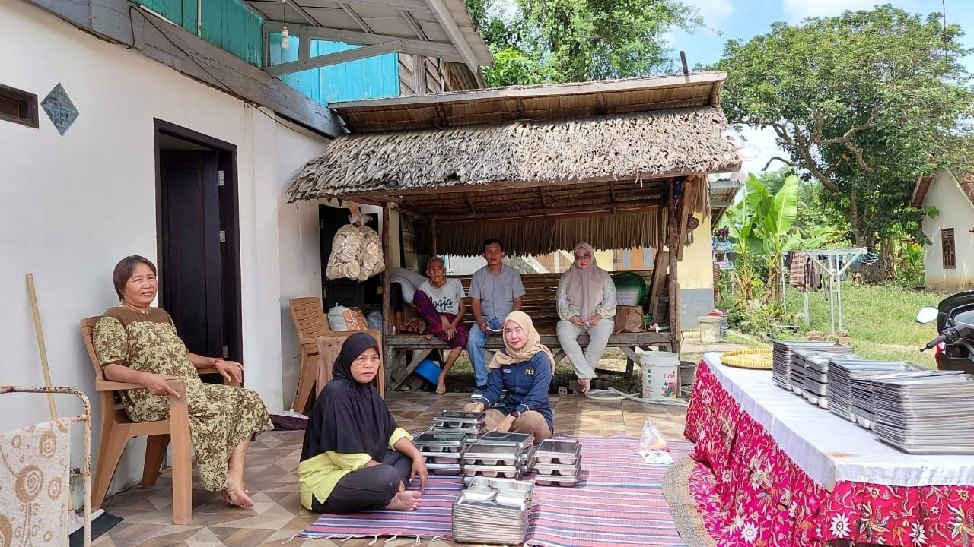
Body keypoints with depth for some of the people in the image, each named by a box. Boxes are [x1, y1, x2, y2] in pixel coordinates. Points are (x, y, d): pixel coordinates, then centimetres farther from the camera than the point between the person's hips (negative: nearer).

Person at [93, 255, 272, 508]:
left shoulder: (162, 316, 27)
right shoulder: (112, 319, 1)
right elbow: (110, 368, -11)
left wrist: (215, 362, 12)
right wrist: (147, 378, -30)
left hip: (191, 390, 8)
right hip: (150, 399, -8)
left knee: (249, 400, -11)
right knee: (214, 409, -32)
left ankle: (235, 477, -21)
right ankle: (224, 484, -17)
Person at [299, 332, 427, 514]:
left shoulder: (367, 390, 6)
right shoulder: (336, 393, -21)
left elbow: (391, 431, 12)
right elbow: (347, 454, -24)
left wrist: (417, 455, -4)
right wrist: (390, 477, -16)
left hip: (355, 470, 10)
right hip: (324, 481, -10)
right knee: (388, 478, -33)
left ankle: (394, 495, -10)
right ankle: (389, 499, -3)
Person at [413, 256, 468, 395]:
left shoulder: (455, 283, 7)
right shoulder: (424, 286, 8)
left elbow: (463, 308, 6)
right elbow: (422, 306, -1)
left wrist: (453, 324, -12)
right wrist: (442, 319, -18)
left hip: (454, 320, -1)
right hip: (434, 321, 1)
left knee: (461, 340, -38)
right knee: (418, 295, -24)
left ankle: (442, 376, -26)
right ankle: (443, 331, -26)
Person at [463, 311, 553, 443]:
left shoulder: (540, 359, -12)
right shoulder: (502, 357, 5)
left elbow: (536, 398, -20)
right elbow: (493, 389, 0)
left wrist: (511, 418, -32)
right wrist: (480, 406, -23)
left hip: (537, 415, -5)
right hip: (507, 411, 5)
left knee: (530, 418, -39)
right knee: (469, 408, -13)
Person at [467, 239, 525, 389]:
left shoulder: (512, 274, 5)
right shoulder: (478, 275, 8)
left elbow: (517, 301, 4)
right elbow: (475, 302, 5)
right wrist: (480, 321, -14)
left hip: (507, 317, -1)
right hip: (486, 318, 1)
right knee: (473, 339, -29)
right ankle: (482, 382, -21)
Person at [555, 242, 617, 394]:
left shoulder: (602, 275, 12)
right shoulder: (567, 277, 14)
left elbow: (610, 299, 4)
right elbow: (561, 299, 7)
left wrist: (599, 315, -13)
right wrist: (571, 316, -11)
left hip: (597, 318, -1)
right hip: (573, 319, 1)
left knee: (602, 333, -37)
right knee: (563, 332, -34)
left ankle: (583, 374, -27)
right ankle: (587, 374, -33)